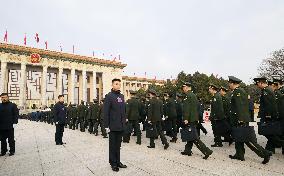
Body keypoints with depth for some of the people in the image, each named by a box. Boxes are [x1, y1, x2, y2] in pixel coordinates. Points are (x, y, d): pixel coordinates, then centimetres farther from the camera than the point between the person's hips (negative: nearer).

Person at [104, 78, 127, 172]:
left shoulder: (122, 96, 11)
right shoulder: (109, 96, -8)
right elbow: (106, 112, -12)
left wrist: (124, 121, 11)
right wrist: (107, 125, -15)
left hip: (121, 125, 6)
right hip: (113, 126, -6)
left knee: (118, 145, 17)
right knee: (113, 145, 9)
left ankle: (118, 162, 30)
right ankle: (113, 163, 23)